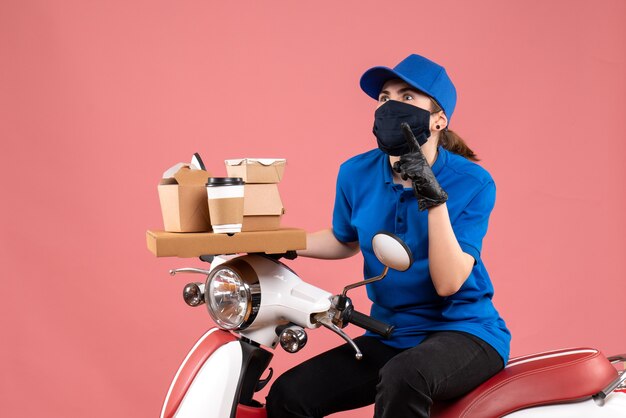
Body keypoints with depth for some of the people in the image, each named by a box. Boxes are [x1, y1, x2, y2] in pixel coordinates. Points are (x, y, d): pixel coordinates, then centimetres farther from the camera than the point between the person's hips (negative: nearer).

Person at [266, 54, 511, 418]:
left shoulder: (473, 183, -13)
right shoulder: (358, 173, -1)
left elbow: (448, 283, -21)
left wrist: (435, 199, -29)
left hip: (464, 331, -4)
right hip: (390, 334, 5)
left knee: (403, 378, -38)